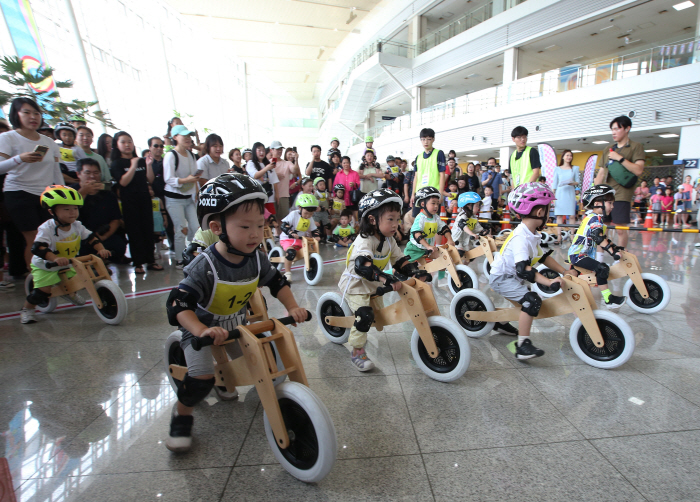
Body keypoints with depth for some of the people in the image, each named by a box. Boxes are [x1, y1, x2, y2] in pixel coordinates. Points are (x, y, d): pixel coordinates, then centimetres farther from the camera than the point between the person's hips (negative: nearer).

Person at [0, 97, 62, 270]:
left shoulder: (49, 142, 15)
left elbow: (57, 172, 16)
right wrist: (20, 158, -30)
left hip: (46, 196, 4)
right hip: (19, 195, -4)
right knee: (33, 240, -9)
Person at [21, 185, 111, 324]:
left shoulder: (77, 226, -9)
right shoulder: (46, 229, -27)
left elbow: (91, 237, -5)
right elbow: (37, 248, -37)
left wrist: (101, 249, -24)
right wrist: (56, 258, -53)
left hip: (68, 265, 6)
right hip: (45, 266, -5)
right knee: (43, 291, -17)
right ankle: (27, 310, 11)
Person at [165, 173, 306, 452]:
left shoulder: (257, 258, -16)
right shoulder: (205, 266, -33)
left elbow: (277, 282, -1)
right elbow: (178, 304, -36)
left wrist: (292, 308, -14)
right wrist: (202, 331, -50)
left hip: (237, 324, 6)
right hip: (201, 327, -5)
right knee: (202, 375, -19)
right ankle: (182, 413, 11)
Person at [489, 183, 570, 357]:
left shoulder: (532, 235, 5)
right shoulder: (521, 237, -27)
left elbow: (543, 257, 15)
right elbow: (523, 269, -37)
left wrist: (565, 272, 12)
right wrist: (549, 282, -41)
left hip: (511, 276, 11)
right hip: (502, 278, -11)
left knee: (522, 300, 28)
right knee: (532, 300, -25)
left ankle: (502, 323, 46)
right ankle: (523, 346, -24)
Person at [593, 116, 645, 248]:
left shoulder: (636, 147, 2)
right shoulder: (607, 151, 18)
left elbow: (638, 170, -10)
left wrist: (620, 158, -13)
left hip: (622, 194, -5)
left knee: (621, 228, -5)